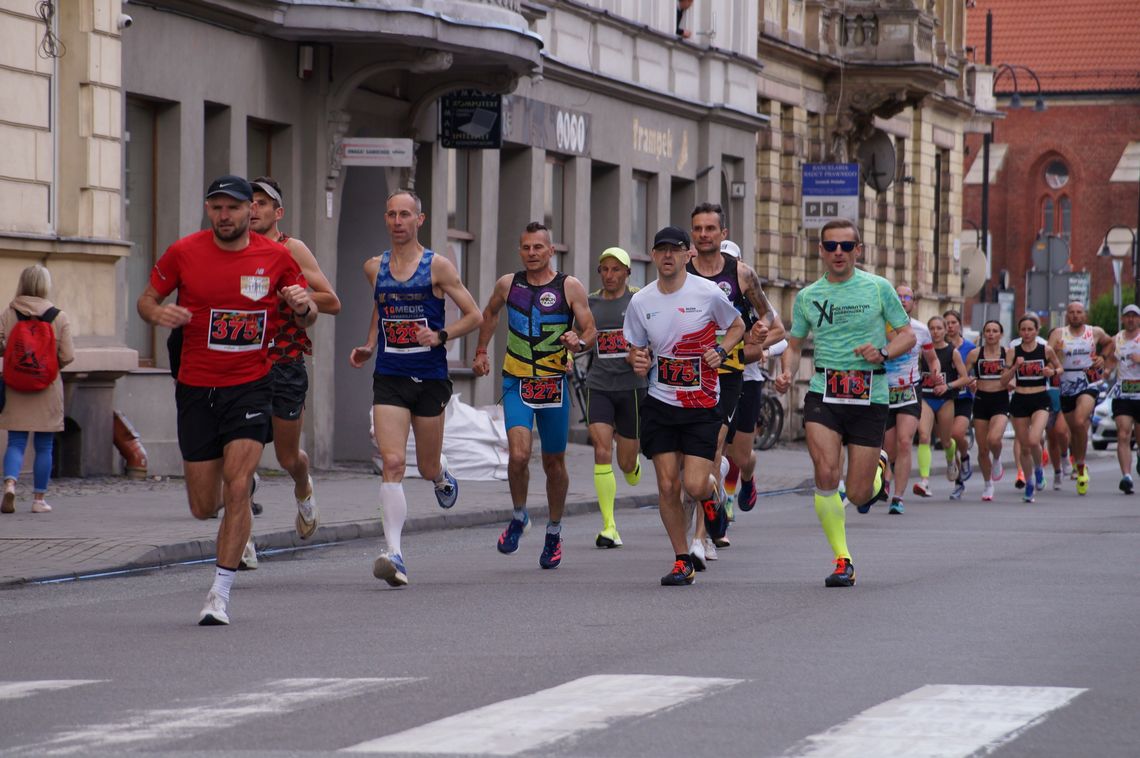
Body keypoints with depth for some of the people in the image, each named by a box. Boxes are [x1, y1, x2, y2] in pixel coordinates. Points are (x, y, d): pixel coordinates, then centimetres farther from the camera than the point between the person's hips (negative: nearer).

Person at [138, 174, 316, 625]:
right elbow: (146, 299, 9)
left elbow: (306, 320, 10)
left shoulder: (276, 257, 0)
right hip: (196, 388, 1)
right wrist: (158, 314, -15)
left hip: (250, 386, -1)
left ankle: (220, 592, -9)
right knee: (204, 508, 4)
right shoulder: (183, 253, -2)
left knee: (237, 488, -17)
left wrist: (303, 307, -14)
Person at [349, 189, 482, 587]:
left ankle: (442, 476, 50)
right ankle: (394, 555, -19)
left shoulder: (437, 266, -4)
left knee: (428, 468, 10)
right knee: (392, 463, -14)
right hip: (389, 378, 2)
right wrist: (368, 347, 12)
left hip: (430, 378, -2)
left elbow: (474, 316, -1)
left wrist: (440, 335, -16)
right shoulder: (374, 268, 7)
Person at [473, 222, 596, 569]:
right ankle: (519, 516, 7)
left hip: (554, 384, -1)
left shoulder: (570, 287, -4)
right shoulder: (508, 284, 3)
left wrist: (579, 342, -26)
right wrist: (481, 352, 22)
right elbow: (490, 313, 25)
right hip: (516, 383, 1)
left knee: (554, 462, 9)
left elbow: (590, 331, -4)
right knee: (518, 455, -18)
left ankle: (554, 532, 29)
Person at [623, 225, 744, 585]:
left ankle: (711, 492, 28)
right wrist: (638, 361, -11)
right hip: (660, 404, 2)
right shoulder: (640, 301, 1)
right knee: (667, 485, -2)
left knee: (694, 485, -11)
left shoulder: (708, 293, -7)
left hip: (702, 406, -2)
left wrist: (720, 351, -8)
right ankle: (682, 561, 12)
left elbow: (737, 326, 11)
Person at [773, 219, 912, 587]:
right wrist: (787, 373, -4)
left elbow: (907, 334, 7)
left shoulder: (878, 288, 1)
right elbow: (794, 344, 17)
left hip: (870, 396, -1)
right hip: (823, 394, 1)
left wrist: (883, 352, -14)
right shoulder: (807, 296, 8)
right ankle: (842, 560, -7)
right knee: (826, 474, -20)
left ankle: (878, 465, 38)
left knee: (858, 495, -1)